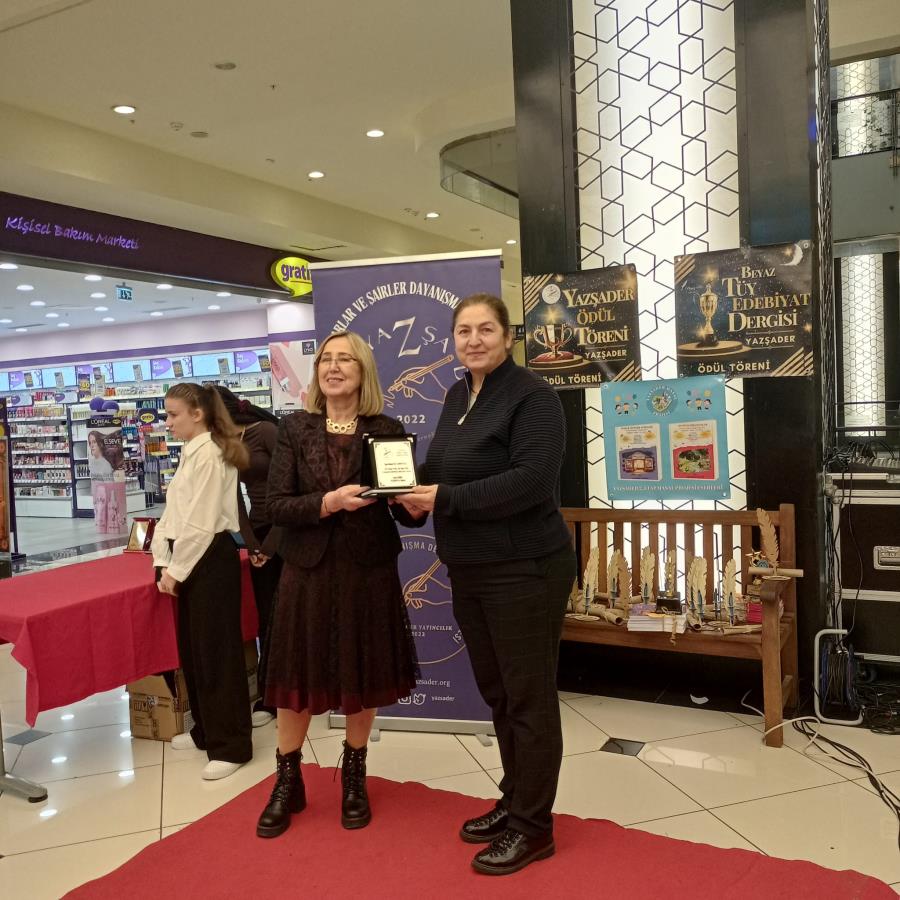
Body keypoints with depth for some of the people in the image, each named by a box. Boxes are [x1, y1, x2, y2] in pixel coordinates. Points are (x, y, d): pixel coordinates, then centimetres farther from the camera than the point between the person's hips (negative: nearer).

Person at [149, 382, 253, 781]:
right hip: (190, 559, 10)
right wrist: (163, 562, 7)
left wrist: (177, 570, -13)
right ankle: (206, 729, 32)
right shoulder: (190, 453, 15)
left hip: (211, 559, -10)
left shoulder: (209, 454, -15)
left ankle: (232, 745, 8)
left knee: (217, 652, -2)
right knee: (192, 648, 17)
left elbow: (201, 524, -19)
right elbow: (174, 513, 15)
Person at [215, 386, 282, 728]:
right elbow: (234, 497, 8)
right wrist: (251, 544, -3)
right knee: (266, 617, 7)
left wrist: (270, 545, -13)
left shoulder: (266, 431, -12)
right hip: (258, 533, 6)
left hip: (284, 532, -6)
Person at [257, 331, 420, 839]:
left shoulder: (387, 430, -2)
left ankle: (354, 779, 36)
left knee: (362, 681, 13)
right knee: (297, 681, 11)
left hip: (369, 572, 0)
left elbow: (407, 512, -2)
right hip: (309, 570, 0)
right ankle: (288, 783, 32)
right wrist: (329, 502, -23)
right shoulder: (295, 429, -1)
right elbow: (277, 506, -7)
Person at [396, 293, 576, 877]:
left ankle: (533, 826, 19)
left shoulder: (532, 396, -14)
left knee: (529, 698, 4)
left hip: (524, 571, -8)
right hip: (469, 573, 9)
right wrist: (417, 489, -3)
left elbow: (531, 479, -25)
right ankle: (515, 800, 36)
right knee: (497, 693, 19)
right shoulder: (458, 396, 12)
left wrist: (445, 499, -22)